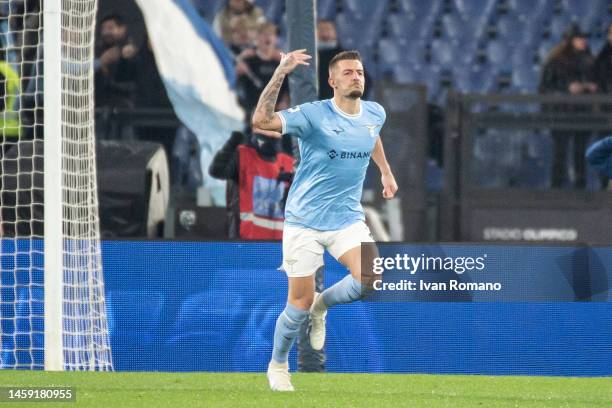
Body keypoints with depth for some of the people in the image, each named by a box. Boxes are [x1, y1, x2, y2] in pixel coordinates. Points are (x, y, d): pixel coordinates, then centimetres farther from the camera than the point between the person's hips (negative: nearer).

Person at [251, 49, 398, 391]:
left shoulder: (375, 113, -1)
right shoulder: (314, 115, -18)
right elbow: (261, 121, -33)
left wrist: (386, 171, 29)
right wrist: (280, 74, -40)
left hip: (348, 218, 4)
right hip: (304, 222, -4)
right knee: (299, 305, 1)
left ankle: (322, 305, 11)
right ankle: (278, 366, 27)